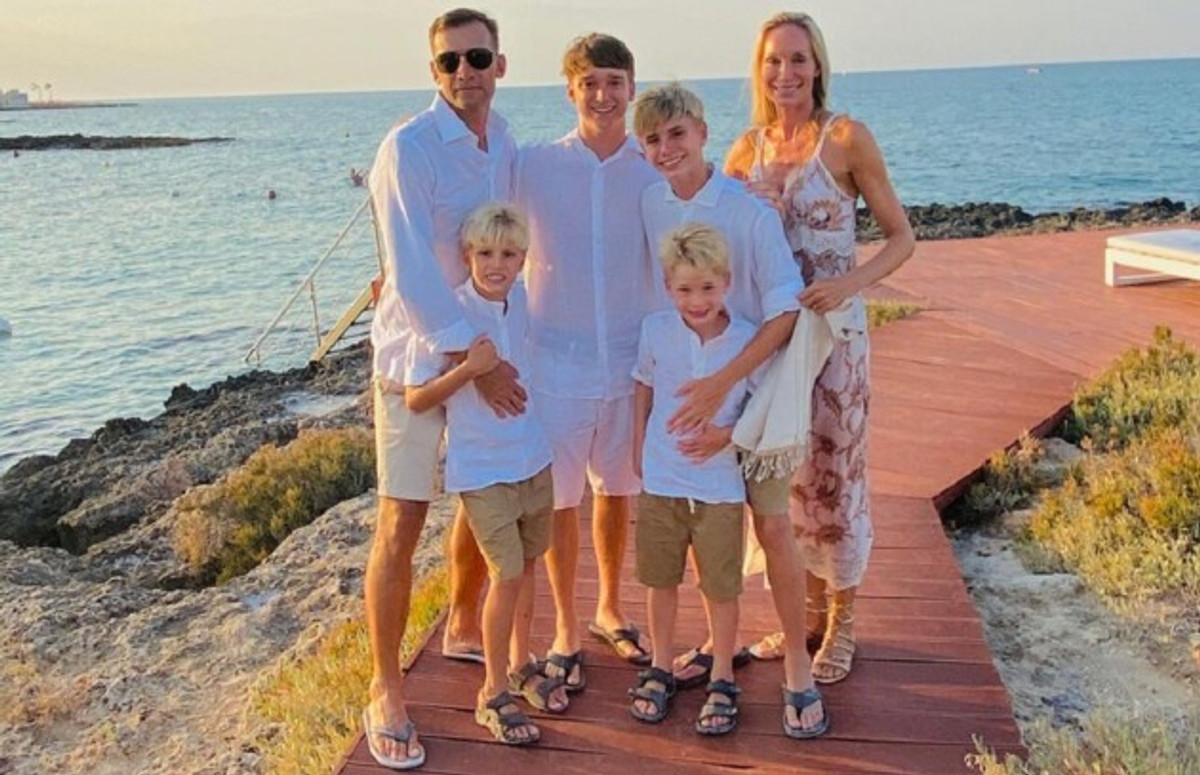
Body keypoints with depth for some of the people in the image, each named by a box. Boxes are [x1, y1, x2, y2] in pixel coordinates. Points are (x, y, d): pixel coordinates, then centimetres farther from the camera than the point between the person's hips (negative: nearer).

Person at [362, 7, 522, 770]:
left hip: (490, 347, 7)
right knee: (402, 526, -3)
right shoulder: (409, 148, -17)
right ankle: (386, 692, 11)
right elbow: (410, 274, -22)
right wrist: (474, 361, -21)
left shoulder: (506, 142, 4)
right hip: (419, 354, -7)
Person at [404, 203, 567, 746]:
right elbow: (415, 400, -16)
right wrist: (466, 369, -27)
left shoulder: (521, 299, -2)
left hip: (533, 457, 6)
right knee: (506, 574, -4)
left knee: (526, 564, 16)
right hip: (480, 470, -6)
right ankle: (493, 693, 13)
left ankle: (520, 666, 36)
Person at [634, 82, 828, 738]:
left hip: (750, 382, -4)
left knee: (772, 524, -1)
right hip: (682, 383, 4)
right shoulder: (647, 206, -3)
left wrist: (723, 381, -25)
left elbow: (784, 313, -17)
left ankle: (797, 666, 14)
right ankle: (720, 640, 32)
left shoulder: (750, 212, -15)